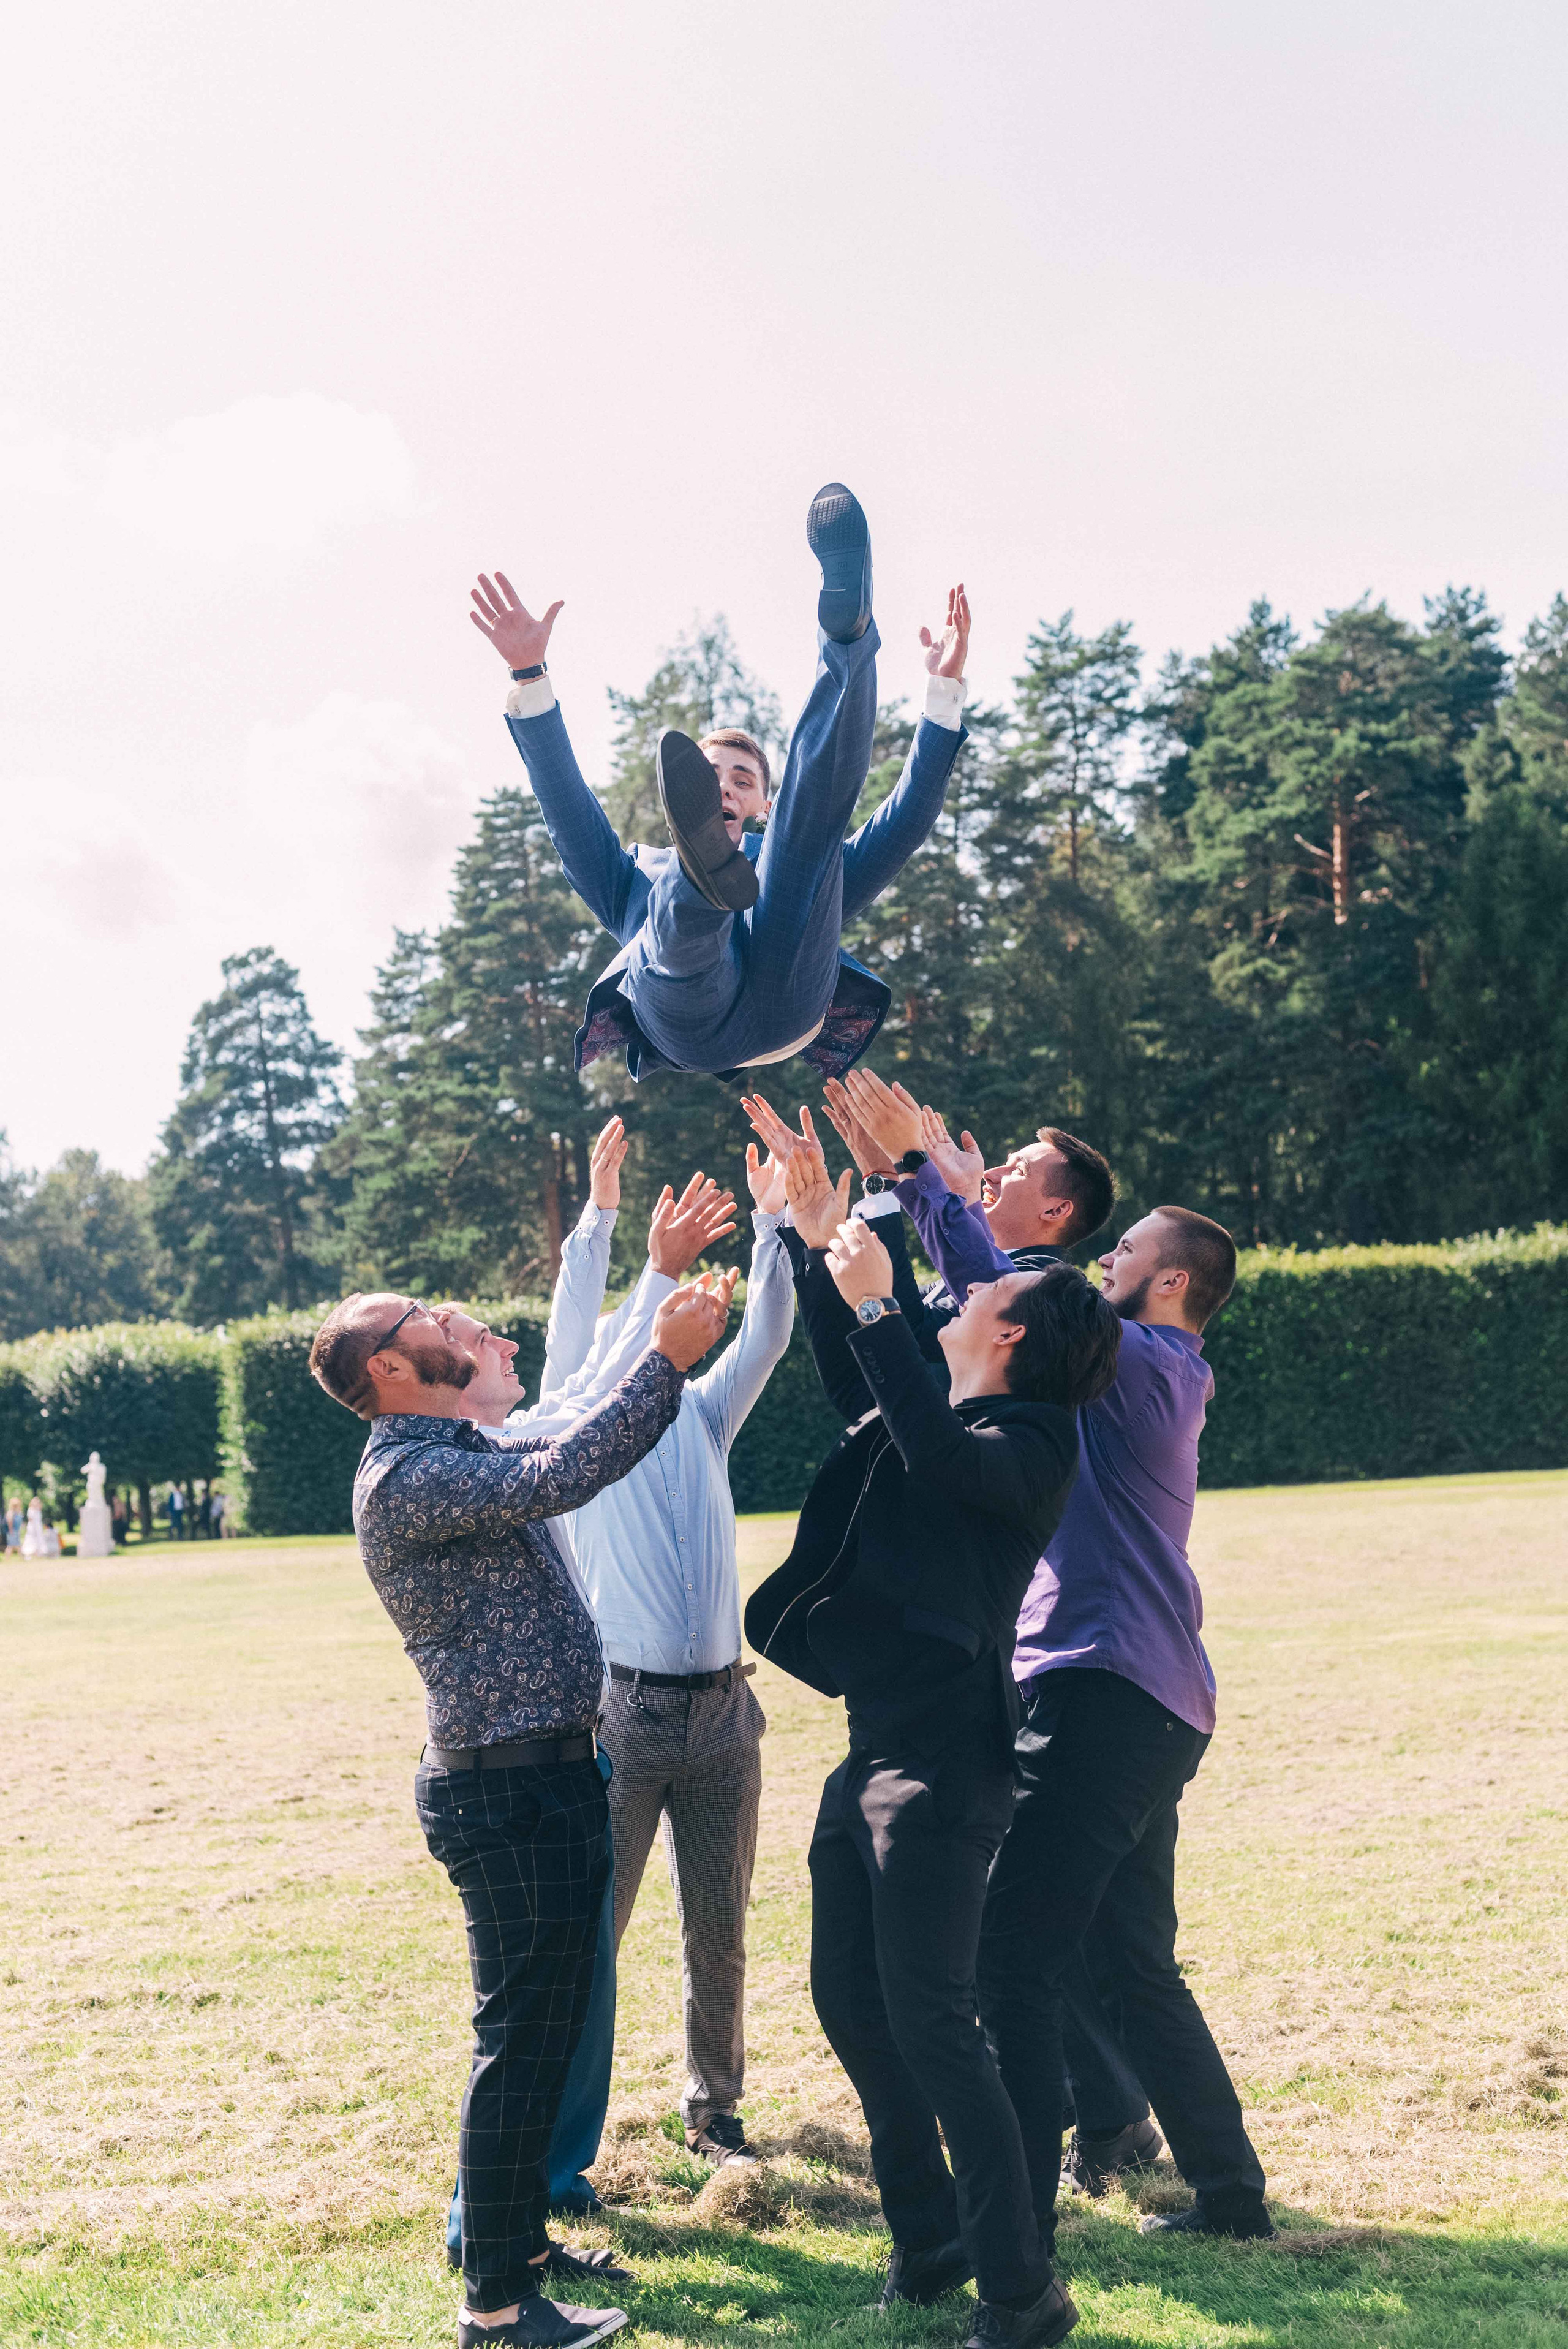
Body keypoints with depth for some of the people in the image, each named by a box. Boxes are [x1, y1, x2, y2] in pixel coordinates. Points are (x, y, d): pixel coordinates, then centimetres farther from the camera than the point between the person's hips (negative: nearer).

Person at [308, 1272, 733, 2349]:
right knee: (524, 2042, -4)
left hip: (546, 1778, 10)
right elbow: (560, 1477, -30)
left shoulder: (465, 1455, 14)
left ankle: (520, 2238, 31)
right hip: (508, 1788, -10)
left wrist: (670, 1323, 10)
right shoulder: (407, 1480, -18)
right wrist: (665, 1361, -25)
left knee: (546, 2034, 18)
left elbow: (580, 1448, 18)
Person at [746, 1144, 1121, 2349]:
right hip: (875, 1748, 9)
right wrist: (817, 1242, 22)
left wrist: (875, 1303, -27)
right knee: (849, 2000, 14)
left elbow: (938, 1451, -31)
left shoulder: (1029, 1440, -10)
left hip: (943, 1761, -9)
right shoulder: (935, 1415, 13)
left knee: (928, 2017, -8)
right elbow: (855, 1383, 30)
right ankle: (929, 2240, 28)